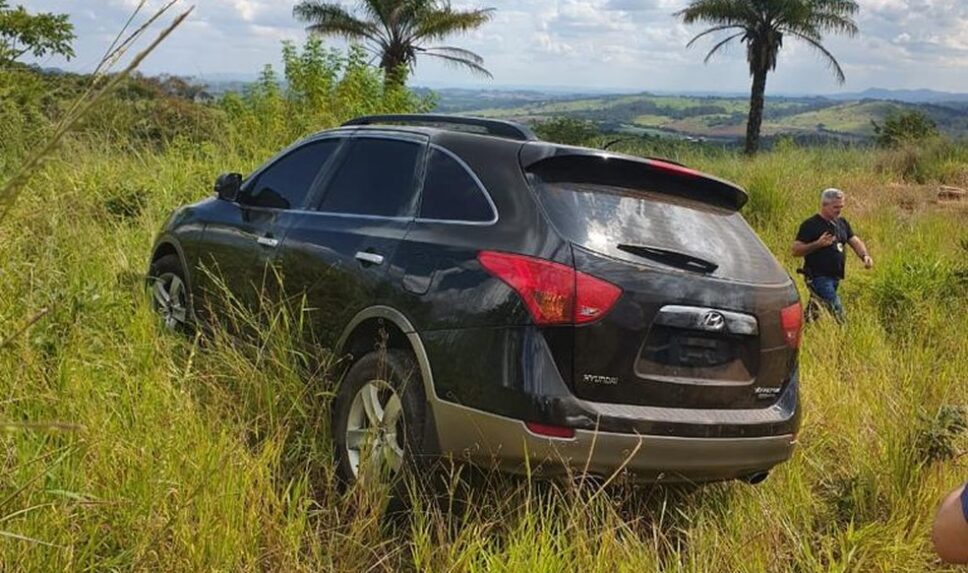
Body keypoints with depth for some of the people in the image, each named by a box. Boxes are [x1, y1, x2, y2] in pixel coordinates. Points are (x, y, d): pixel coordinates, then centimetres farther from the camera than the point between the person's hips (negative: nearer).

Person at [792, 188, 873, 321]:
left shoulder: (842, 223, 14)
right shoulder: (810, 225, -9)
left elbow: (855, 242, 12)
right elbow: (796, 251, -12)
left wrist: (865, 256, -9)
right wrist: (818, 244, -24)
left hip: (835, 278, 7)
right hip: (818, 277, -7)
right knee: (836, 311, -18)